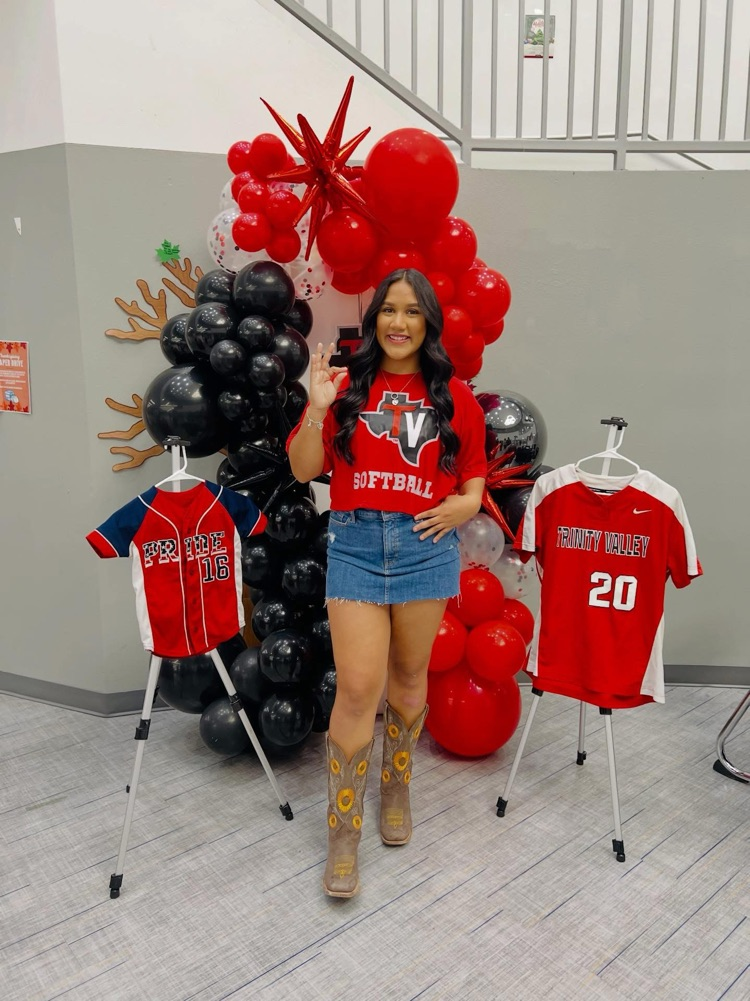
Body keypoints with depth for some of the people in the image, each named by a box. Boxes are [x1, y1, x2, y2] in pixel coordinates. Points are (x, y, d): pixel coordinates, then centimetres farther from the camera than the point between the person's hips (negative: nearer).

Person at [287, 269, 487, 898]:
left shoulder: (454, 396, 6)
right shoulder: (347, 386, 3)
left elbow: (473, 475, 12)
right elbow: (304, 470, 1)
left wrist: (464, 504, -8)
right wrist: (317, 409, -12)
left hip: (426, 545, 2)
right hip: (355, 544, -1)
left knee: (409, 677, 15)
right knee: (357, 688, -4)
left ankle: (396, 789, 40)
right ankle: (343, 832, 13)